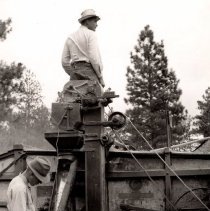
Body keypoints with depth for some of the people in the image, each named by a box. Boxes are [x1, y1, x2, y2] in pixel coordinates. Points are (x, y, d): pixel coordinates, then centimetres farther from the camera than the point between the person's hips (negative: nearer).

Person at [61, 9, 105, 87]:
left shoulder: (70, 37, 19)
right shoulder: (91, 34, 0)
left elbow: (65, 62, 13)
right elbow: (94, 57, -12)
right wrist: (101, 78, -8)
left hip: (75, 73, 6)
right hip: (89, 72, -6)